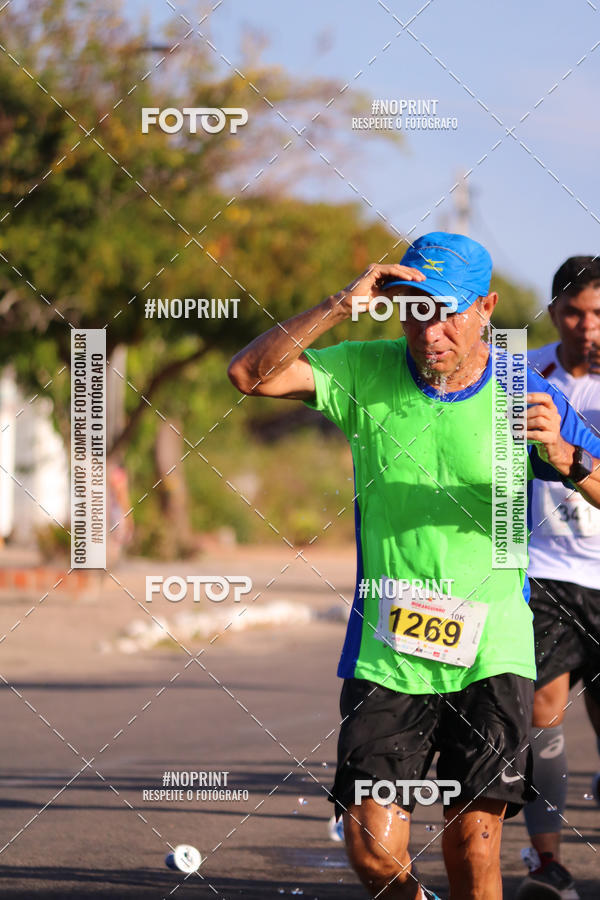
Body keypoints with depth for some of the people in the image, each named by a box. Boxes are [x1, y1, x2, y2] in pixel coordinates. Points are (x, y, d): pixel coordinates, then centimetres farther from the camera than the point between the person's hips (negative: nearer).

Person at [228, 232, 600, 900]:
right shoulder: (366, 373, 1)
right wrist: (340, 306, -17)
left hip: (490, 657, -1)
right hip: (384, 652, 1)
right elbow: (249, 374, -8)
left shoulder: (525, 396, -3)